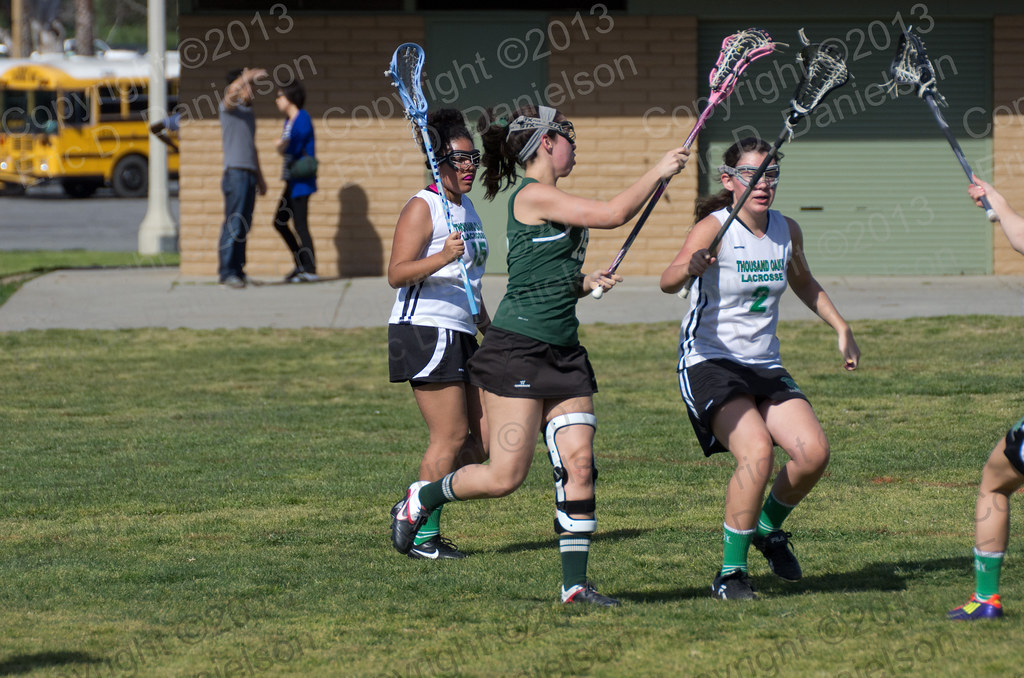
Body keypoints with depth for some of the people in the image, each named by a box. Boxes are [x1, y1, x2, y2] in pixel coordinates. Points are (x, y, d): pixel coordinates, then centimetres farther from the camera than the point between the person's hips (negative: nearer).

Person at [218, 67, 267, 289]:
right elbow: (231, 92, -27)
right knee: (233, 224, -11)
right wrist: (247, 77, -44)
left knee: (244, 227, 7)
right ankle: (227, 272, -13)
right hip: (235, 172, -8)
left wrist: (260, 178, 24)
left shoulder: (249, 113, 21)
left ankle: (237, 270, 10)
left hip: (249, 173, 8)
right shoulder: (230, 108, -3)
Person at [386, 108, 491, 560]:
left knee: (484, 438, 4)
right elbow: (397, 274, -20)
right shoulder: (422, 208, -10)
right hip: (424, 332, -9)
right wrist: (441, 257, -34)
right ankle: (424, 537, -2)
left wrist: (487, 326, 33)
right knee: (451, 437, -10)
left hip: (460, 335, 9)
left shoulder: (467, 208, 18)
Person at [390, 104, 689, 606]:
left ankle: (575, 582, 2)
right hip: (517, 351, -9)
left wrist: (585, 282, 11)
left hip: (562, 353, 9)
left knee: (579, 465, -1)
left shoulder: (550, 202, 17)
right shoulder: (533, 196, -12)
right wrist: (658, 173, -6)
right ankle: (421, 498, 16)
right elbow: (613, 213, -17)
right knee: (506, 476, -9)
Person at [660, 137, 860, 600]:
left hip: (765, 367, 6)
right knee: (757, 450, -28)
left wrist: (842, 330, 22)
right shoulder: (714, 228, -14)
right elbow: (668, 282, -33)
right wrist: (690, 266, -54)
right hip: (709, 364, -6)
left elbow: (804, 284, 27)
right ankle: (730, 572, -15)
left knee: (813, 452, -14)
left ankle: (769, 527, 16)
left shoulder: (786, 231, 4)